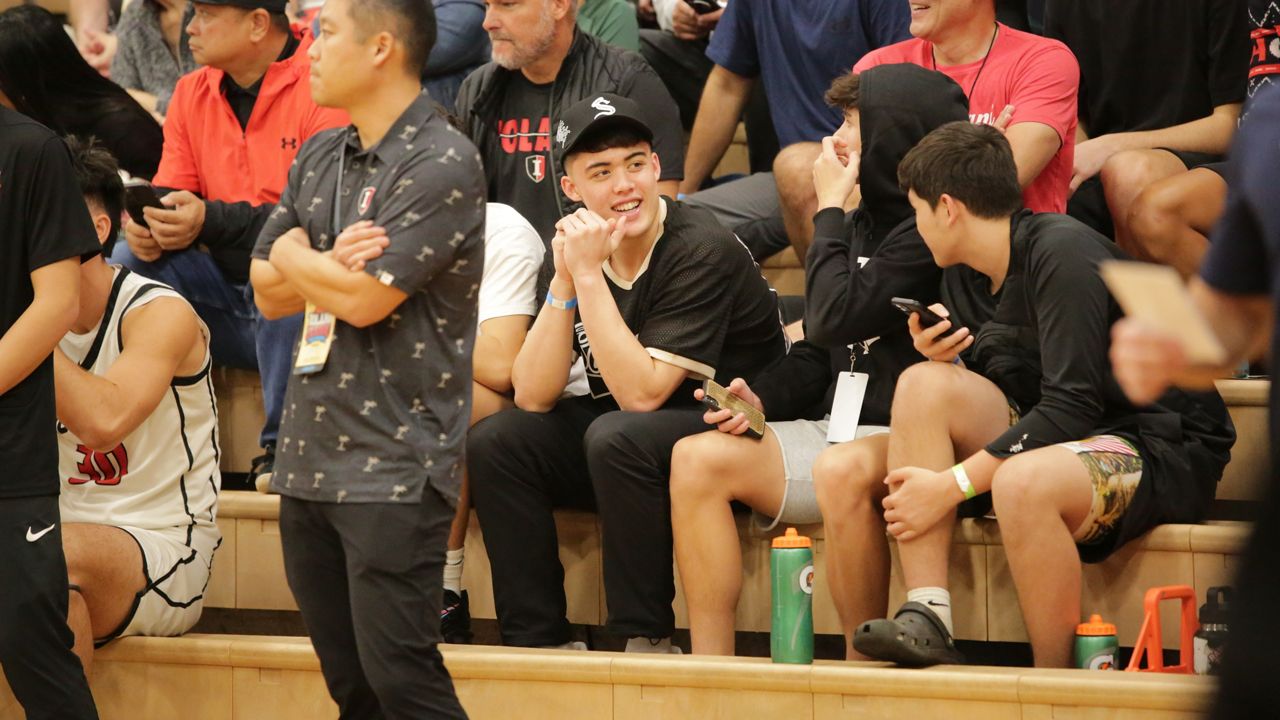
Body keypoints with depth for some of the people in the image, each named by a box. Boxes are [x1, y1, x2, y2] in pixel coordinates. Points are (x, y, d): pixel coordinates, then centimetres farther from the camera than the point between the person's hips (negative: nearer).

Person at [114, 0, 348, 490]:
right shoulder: (193, 93, 9)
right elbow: (170, 196, 10)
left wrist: (211, 220, -26)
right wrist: (146, 225, -16)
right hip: (229, 296, 6)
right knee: (127, 262, -13)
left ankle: (282, 445, -24)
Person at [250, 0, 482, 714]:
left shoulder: (442, 164, -11)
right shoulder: (318, 159, 15)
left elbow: (365, 299, -17)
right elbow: (269, 294, 12)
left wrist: (296, 255, 2)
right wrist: (332, 264, -8)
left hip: (394, 467, -8)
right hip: (310, 460, 8)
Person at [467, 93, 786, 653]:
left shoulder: (702, 250, -20)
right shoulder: (578, 247, -1)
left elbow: (640, 394, -26)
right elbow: (533, 398, -7)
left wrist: (589, 275, -26)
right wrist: (565, 281, -18)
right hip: (623, 428, 7)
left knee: (615, 437, -33)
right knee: (494, 441, -9)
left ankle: (646, 636, -21)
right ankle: (537, 640, -5)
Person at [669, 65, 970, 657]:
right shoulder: (861, 224, 17)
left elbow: (836, 319, -21)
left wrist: (829, 209, -8)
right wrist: (759, 398, 1)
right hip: (840, 430, 9)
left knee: (841, 469, -39)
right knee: (697, 458, -8)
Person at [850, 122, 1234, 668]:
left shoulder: (1062, 254, -18)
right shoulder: (965, 274, 8)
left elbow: (1071, 408, -24)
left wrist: (951, 485, -24)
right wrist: (943, 357, -9)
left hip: (1168, 451, -8)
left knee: (1022, 482, -37)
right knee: (923, 383, -10)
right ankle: (927, 619, -20)